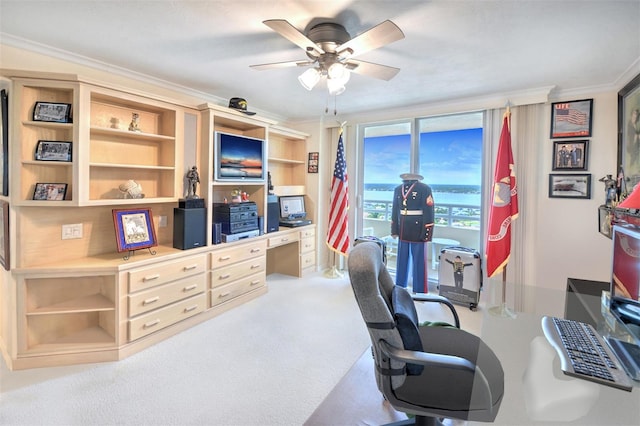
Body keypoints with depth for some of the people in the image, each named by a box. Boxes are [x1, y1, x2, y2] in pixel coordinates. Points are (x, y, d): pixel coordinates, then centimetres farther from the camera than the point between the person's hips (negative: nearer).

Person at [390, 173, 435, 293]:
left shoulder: (424, 189, -9)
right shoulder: (398, 189, 7)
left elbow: (429, 212, -11)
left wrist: (426, 233, -13)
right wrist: (394, 230, 10)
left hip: (418, 232, -5)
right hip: (403, 232, 5)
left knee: (419, 262, 4)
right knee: (401, 261, 16)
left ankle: (420, 291, 18)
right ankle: (399, 287, 32)